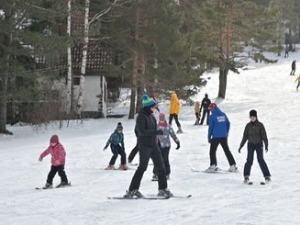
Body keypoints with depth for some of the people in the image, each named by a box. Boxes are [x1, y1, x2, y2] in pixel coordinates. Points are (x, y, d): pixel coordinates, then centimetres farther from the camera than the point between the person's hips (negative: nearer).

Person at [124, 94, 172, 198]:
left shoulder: (151, 116, 11)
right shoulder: (141, 117, -14)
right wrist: (156, 132, -26)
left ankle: (163, 189, 15)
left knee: (160, 166, 7)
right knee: (142, 167, -9)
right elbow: (142, 131, -23)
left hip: (153, 145, 9)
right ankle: (132, 190, -4)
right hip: (144, 146, -9)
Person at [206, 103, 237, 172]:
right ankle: (233, 165, 9)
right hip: (224, 137, 5)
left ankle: (213, 166, -5)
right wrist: (226, 133, 20)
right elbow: (228, 124, 12)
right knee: (227, 151, 12)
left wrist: (209, 137, 1)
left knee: (212, 151, 5)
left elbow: (210, 127, -8)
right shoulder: (223, 115, 6)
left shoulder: (212, 116, -10)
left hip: (215, 137, -5)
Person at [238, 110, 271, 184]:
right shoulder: (248, 126, 4)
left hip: (259, 144, -2)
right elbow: (245, 136, 10)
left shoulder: (260, 125, -2)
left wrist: (266, 145, -10)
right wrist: (241, 146, 9)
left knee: (261, 160, -8)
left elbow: (264, 136, -2)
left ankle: (267, 176, -2)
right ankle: (246, 176, 4)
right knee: (249, 160, -6)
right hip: (250, 145, 2)